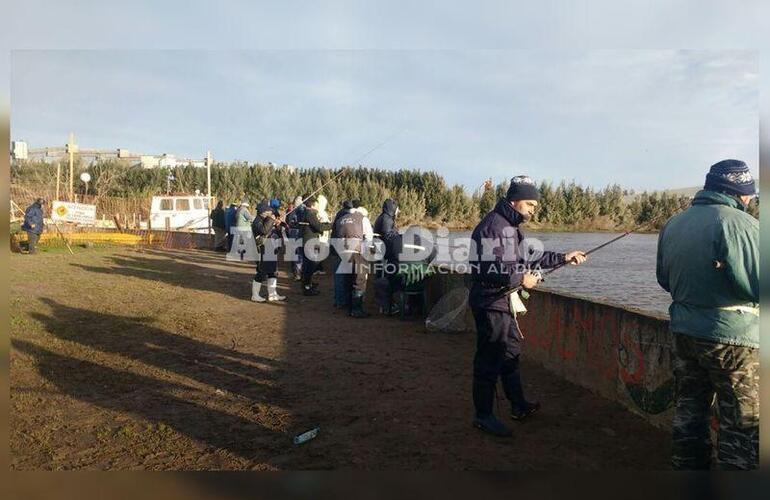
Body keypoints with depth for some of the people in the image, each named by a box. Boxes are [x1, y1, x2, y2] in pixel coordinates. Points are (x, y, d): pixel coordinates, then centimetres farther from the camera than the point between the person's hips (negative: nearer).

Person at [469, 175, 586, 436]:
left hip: (504, 302, 11)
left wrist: (563, 258, 14)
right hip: (490, 302, -11)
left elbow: (527, 256, 20)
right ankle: (483, 415, 12)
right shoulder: (493, 225, -19)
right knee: (489, 359, -2)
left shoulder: (510, 226, 14)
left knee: (511, 353, 21)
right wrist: (521, 279, -18)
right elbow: (488, 269, -28)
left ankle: (519, 406, 36)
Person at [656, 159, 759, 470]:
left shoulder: (672, 224, 6)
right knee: (743, 426, 6)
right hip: (733, 337, -7)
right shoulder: (739, 223, -16)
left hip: (684, 331, 7)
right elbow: (758, 287, -18)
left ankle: (687, 466, 30)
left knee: (689, 409, 18)